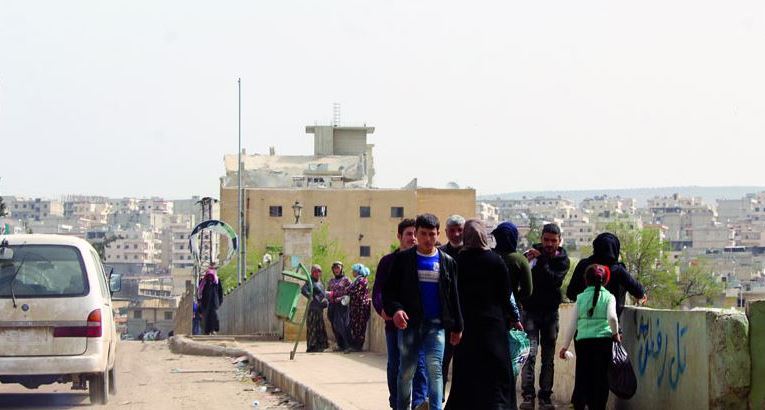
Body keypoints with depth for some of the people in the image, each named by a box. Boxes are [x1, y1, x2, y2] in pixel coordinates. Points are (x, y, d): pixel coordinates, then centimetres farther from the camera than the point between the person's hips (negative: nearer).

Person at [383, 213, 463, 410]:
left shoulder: (447, 261, 9)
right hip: (409, 323, 0)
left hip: (436, 325, 0)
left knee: (435, 369, -11)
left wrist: (457, 327, 11)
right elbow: (389, 290, 3)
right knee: (406, 371, 6)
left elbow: (453, 296, 12)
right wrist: (395, 309, -17)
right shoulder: (403, 259, 3)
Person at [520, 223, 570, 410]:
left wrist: (540, 261, -23)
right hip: (530, 310, -2)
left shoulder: (562, 260, -1)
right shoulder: (532, 253, -2)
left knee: (548, 357, 6)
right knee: (530, 353, -13)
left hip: (550, 312, 2)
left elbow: (554, 279, -20)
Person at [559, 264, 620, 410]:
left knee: (582, 376, 10)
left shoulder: (581, 297, 6)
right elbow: (612, 317, -15)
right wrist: (615, 333, 2)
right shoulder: (608, 297, 2)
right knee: (601, 376, 4)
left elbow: (572, 324, 6)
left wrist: (565, 346, 12)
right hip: (603, 340, -1)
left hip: (582, 340, 2)